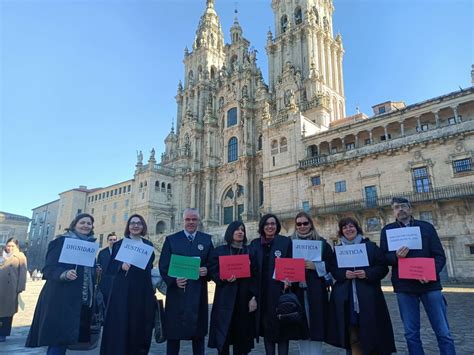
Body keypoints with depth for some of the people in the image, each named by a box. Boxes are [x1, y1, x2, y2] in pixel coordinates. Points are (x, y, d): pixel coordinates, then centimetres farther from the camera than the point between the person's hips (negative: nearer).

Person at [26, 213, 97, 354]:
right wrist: (64, 274, -29)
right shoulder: (62, 241, -5)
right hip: (61, 298, -6)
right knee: (59, 337, -8)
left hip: (82, 299, 6)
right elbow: (49, 267, -12)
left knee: (65, 337, 10)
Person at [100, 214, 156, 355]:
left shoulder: (148, 245, 10)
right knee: (120, 325, -1)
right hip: (123, 290, -2)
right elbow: (110, 268, -1)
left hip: (143, 291, 3)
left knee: (140, 324, 7)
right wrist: (121, 265, -21)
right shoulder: (119, 244, 3)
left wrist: (153, 287, 4)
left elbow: (150, 267, 13)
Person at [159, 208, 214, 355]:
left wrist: (206, 271, -14)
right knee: (173, 332, 5)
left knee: (198, 332, 10)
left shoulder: (207, 240, 7)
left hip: (198, 293, 1)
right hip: (176, 291, -1)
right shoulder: (171, 239, 3)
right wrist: (173, 280, -17)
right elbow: (163, 265, -2)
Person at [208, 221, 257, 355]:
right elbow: (212, 272, 1)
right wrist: (224, 279, -18)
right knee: (223, 335, 0)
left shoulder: (249, 251, 7)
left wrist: (254, 297, -5)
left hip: (244, 298, 2)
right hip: (225, 298, -1)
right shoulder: (219, 251, 3)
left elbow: (255, 275, 3)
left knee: (241, 335, 6)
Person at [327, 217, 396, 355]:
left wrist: (367, 274, -15)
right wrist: (344, 274, -13)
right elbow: (332, 270, 6)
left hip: (368, 297, -1)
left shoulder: (371, 246, 5)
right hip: (346, 299, 2)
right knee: (353, 337, 5)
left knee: (371, 332, 3)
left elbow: (383, 267, 0)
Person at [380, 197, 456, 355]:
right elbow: (383, 257, 5)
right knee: (411, 334, 7)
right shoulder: (387, 230, 8)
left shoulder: (426, 227, 7)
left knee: (443, 332, 2)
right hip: (404, 286, 0)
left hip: (430, 284, 0)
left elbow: (440, 255, 2)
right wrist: (396, 256, -17)